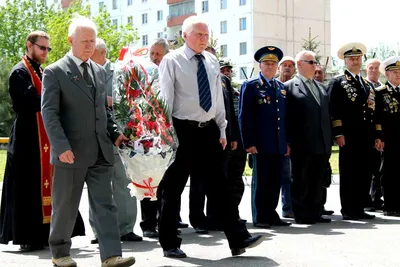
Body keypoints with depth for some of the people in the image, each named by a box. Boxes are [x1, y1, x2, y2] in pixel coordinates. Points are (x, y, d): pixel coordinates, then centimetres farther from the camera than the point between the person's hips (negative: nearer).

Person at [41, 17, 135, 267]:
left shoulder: (100, 71, 14)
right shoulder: (55, 72, -4)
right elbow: (49, 113, -10)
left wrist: (115, 133, 7)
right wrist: (62, 147, -19)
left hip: (100, 152, 5)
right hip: (71, 152, -5)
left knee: (105, 204, -1)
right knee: (65, 206, 7)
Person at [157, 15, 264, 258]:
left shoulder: (212, 61, 11)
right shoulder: (172, 61, -5)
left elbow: (218, 97, 14)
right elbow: (165, 99, -8)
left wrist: (222, 130, 10)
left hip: (209, 130, 5)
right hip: (182, 130, -5)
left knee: (219, 186, 5)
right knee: (172, 189, 4)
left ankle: (238, 239, 6)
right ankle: (170, 244, 15)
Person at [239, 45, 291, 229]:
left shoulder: (281, 87, 17)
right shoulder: (250, 86, -1)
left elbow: (285, 116, 17)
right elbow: (244, 117, -5)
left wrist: (287, 142, 11)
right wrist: (249, 143, -11)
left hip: (280, 145, 5)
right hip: (261, 144, -5)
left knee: (275, 181, 7)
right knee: (260, 181, 0)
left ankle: (271, 214, 16)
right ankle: (259, 217, 8)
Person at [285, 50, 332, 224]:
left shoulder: (321, 87, 18)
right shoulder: (289, 87, -2)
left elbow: (327, 114, 18)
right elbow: (286, 117, -6)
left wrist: (329, 140, 12)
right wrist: (288, 142, -12)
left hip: (322, 145, 6)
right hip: (302, 145, -6)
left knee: (317, 182, 10)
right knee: (300, 182, 2)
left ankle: (314, 213, 17)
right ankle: (301, 215, 8)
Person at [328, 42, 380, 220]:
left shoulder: (368, 85, 21)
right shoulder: (337, 83, 3)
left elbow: (374, 112, 18)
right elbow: (333, 110, -6)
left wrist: (377, 136, 11)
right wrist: (338, 133, -14)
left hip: (367, 137, 6)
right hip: (349, 136, -5)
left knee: (365, 173, 6)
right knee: (348, 174, -2)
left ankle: (359, 209, 14)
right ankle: (348, 210, 4)